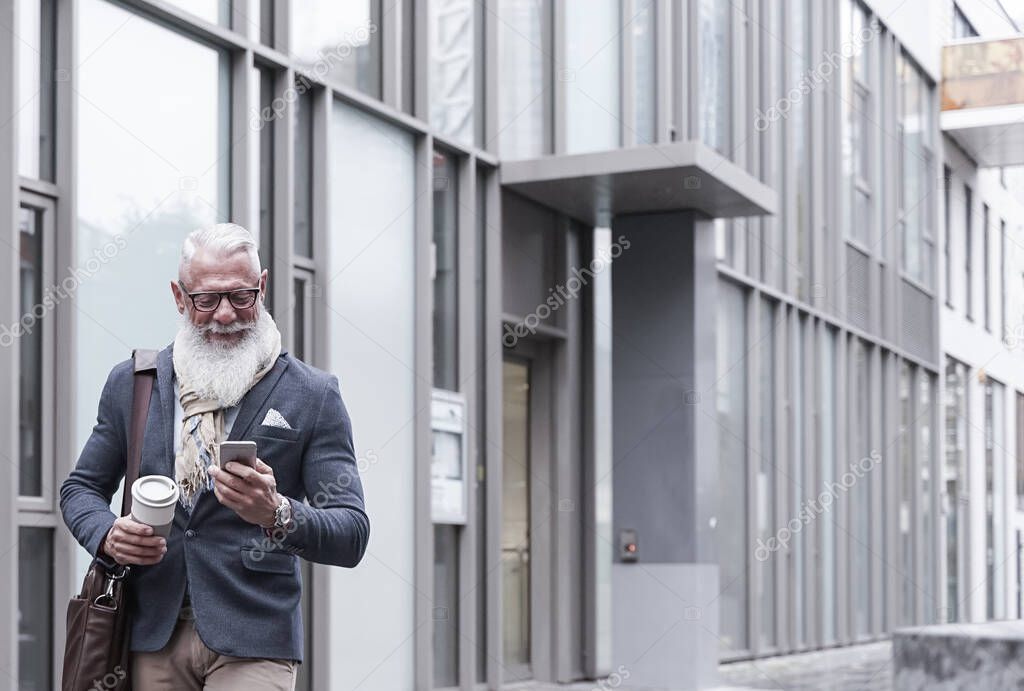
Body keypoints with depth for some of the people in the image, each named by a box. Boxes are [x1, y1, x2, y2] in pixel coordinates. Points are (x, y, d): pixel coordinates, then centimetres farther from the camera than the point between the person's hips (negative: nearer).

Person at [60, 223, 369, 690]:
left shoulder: (313, 395, -1)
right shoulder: (130, 383, 10)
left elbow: (352, 537, -5)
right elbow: (81, 488, 17)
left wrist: (278, 515, -25)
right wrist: (107, 534, -6)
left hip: (252, 643, -3)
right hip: (151, 635, 3)